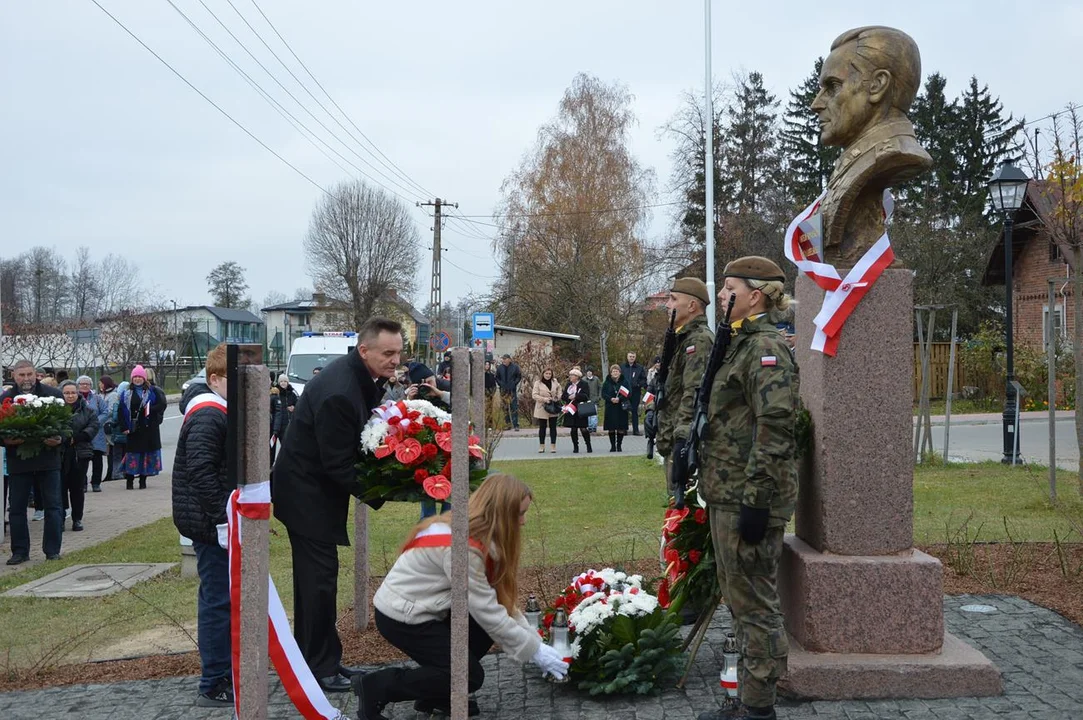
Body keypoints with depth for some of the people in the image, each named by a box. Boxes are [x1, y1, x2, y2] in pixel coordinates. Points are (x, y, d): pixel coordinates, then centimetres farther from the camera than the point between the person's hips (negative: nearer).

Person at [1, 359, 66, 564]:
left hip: (48, 458, -1)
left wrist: (60, 439, -17)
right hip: (18, 460, 1)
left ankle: (52, 551, 13)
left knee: (53, 506, 4)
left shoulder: (53, 394, -1)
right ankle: (19, 551, 18)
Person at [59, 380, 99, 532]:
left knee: (77, 488, 7)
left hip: (80, 454, 1)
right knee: (60, 487, -2)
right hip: (60, 454, -1)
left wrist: (75, 438, -14)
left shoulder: (88, 411, 7)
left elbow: (93, 428, -4)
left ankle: (77, 519, 16)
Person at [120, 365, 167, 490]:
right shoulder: (126, 393, 9)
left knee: (146, 452, 3)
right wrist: (124, 427, -4)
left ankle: (143, 479, 13)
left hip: (148, 428, 0)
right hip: (132, 429, 1)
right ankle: (129, 480, 8)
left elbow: (162, 405, 0)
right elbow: (122, 411, 5)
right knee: (132, 453, -1)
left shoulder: (152, 391, 5)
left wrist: (150, 409, -15)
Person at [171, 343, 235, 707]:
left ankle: (225, 673, 29)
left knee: (220, 597, 17)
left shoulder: (220, 413, 15)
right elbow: (201, 472, -25)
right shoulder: (207, 417, -18)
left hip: (219, 522, 10)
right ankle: (213, 686, 5)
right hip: (210, 523, -10)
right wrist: (222, 522, -25)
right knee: (219, 600, -4)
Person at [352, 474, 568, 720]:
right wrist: (535, 650, -16)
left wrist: (535, 639, -3)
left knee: (487, 626, -2)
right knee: (469, 676, -8)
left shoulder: (479, 534, 0)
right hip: (401, 615, -9)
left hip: (422, 607, 9)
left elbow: (498, 600, 3)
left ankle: (436, 695, 10)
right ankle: (376, 687, -2)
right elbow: (488, 613, -24)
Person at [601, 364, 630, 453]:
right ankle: (612, 445, 10)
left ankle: (619, 445, 10)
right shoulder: (607, 382, 4)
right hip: (610, 408, 1)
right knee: (611, 428, 1)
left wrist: (619, 399, -17)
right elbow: (603, 394, 1)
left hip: (621, 408, -1)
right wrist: (611, 399, -16)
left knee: (621, 428, 0)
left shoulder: (624, 381, 2)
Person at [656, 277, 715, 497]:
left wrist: (682, 441, -26)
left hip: (685, 443, -10)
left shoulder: (700, 341, -14)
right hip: (677, 441, 10)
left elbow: (694, 396, -23)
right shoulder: (685, 339, 19)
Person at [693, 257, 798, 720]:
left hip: (749, 496, -11)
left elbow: (774, 427, -22)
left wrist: (756, 499, -24)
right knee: (738, 598, 17)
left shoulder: (766, 346, -14)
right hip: (727, 492, 11)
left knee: (753, 603, -2)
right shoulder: (741, 344, 17)